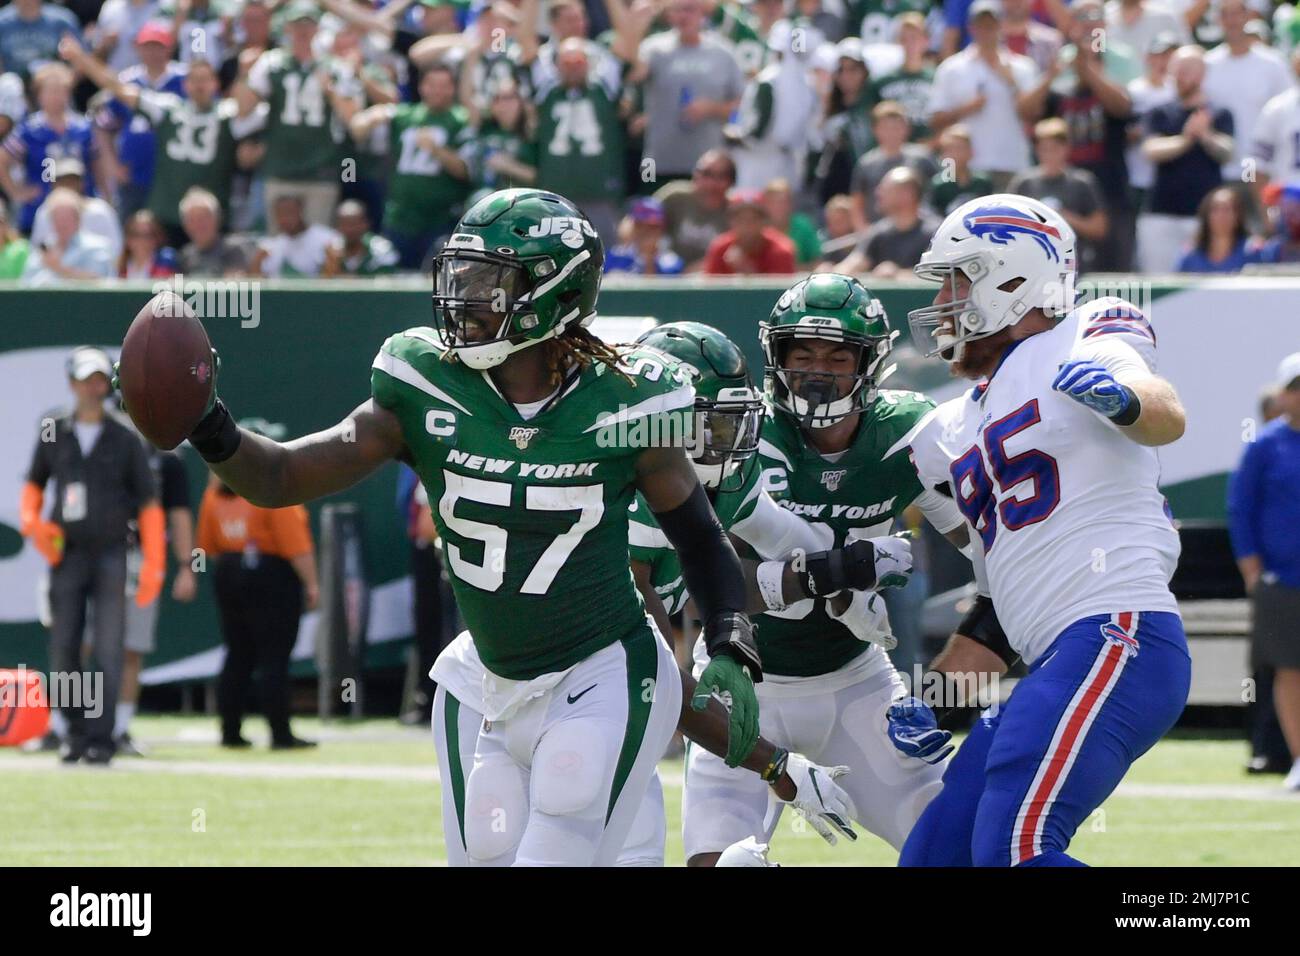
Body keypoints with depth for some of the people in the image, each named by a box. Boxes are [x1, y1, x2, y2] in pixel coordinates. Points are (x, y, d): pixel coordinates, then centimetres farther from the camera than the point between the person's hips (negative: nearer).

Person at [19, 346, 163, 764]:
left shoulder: (125, 440, 3)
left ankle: (101, 738, -6)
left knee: (109, 651, -7)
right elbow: (34, 483, 20)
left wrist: (152, 565, -5)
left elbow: (149, 505, 3)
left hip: (111, 554, -2)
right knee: (63, 648, 1)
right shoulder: (53, 434, 8)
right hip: (66, 556, 2)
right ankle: (73, 732, 12)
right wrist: (31, 521, -1)